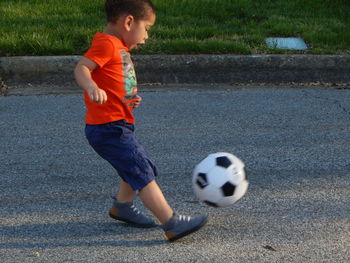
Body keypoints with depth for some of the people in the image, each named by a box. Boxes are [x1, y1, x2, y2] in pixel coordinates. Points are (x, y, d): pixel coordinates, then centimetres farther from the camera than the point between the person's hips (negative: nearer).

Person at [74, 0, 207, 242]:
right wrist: (92, 87, -45)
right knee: (142, 173, -13)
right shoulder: (107, 43, -13)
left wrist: (129, 100, 9)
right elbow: (81, 68, -26)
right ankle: (172, 224, -14)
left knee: (145, 168, 23)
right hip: (109, 128, -10)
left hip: (121, 126, 10)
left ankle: (122, 206, 41)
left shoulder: (120, 47, 18)